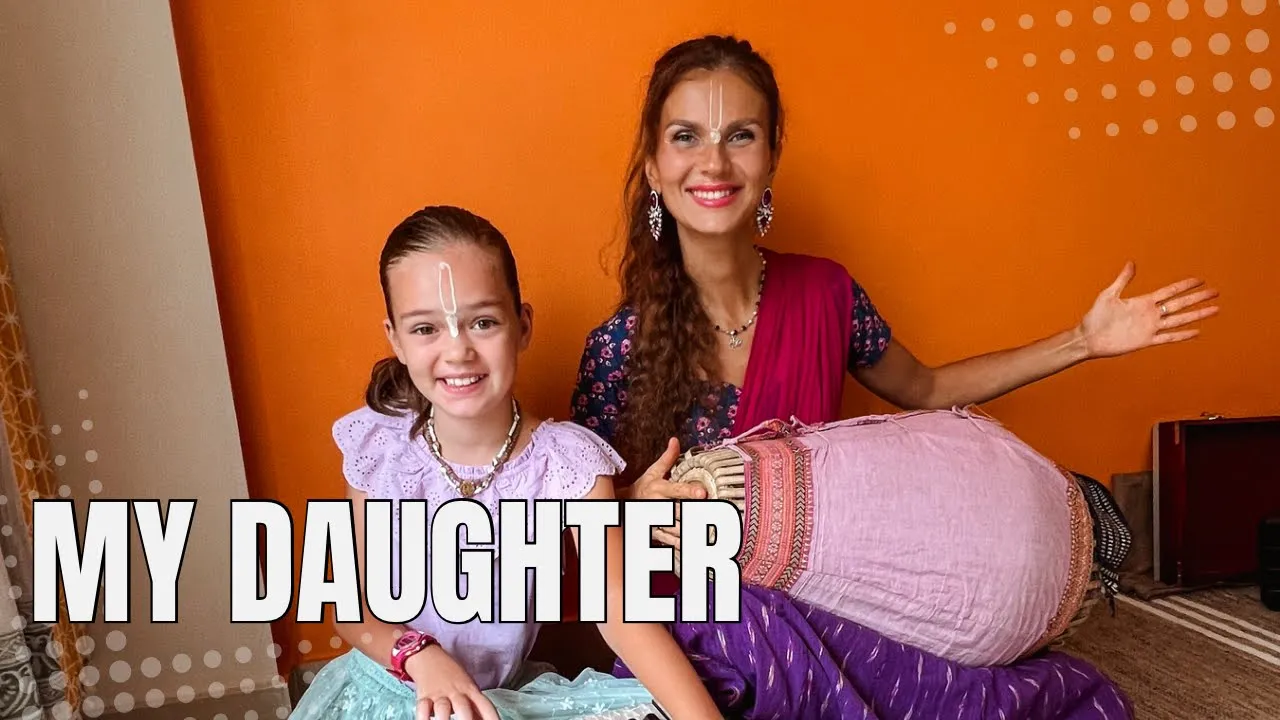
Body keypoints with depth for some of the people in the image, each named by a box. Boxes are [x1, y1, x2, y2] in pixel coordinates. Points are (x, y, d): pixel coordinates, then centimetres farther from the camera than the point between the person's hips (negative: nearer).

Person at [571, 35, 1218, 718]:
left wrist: (1082, 342, 11)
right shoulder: (622, 345, -14)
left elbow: (924, 389, 15)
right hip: (699, 615, -1)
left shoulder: (824, 292, -4)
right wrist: (635, 507, -26)